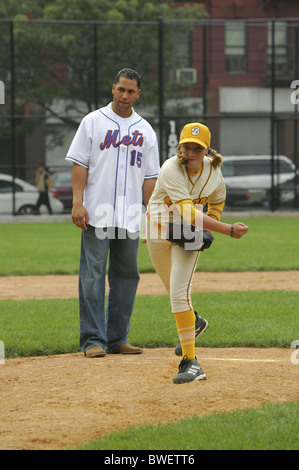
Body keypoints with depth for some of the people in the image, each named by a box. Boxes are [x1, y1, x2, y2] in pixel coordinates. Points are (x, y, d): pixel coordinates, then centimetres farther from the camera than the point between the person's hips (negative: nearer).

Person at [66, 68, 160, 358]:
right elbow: (80, 164, 0)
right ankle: (93, 340, -4)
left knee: (127, 274, 5)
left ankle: (117, 339, 12)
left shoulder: (145, 130, 14)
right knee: (93, 274, -6)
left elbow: (149, 177, 13)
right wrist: (77, 202, -11)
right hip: (97, 213, -4)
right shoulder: (93, 122, 5)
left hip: (130, 215, 4)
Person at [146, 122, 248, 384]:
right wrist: (229, 230, -43)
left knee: (180, 293, -18)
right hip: (159, 231, 0)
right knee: (174, 290, 21)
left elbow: (217, 201, 10)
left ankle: (190, 361, -20)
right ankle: (193, 323, 55)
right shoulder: (171, 170, -29)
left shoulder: (213, 172, -14)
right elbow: (188, 213, -39)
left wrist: (208, 227, -9)